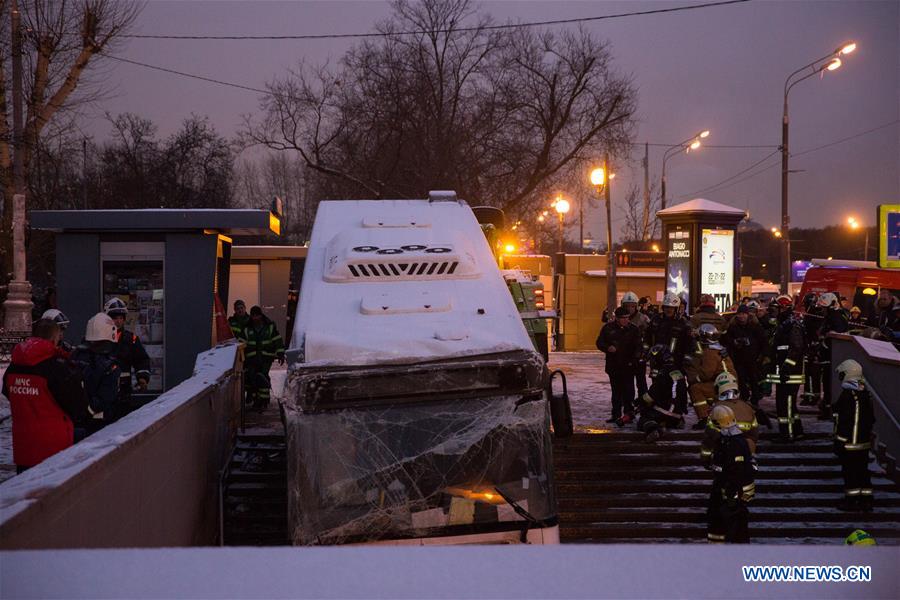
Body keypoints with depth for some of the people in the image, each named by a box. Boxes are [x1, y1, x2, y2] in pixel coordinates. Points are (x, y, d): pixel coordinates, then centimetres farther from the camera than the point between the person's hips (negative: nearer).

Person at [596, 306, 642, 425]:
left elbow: (638, 347, 0)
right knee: (616, 391, 10)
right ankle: (616, 414, 17)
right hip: (613, 365, 2)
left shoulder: (633, 328, -1)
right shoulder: (608, 328, 1)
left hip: (628, 366, -2)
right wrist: (608, 348, -15)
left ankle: (628, 413, -4)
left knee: (628, 390, -7)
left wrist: (633, 360, -13)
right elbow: (599, 343, 6)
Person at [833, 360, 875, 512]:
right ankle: (866, 500, 18)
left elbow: (845, 421, -21)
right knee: (862, 470, 14)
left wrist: (839, 442, -17)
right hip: (864, 442, 9)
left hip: (849, 442, -9)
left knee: (850, 471, 0)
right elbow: (871, 419, 16)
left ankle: (852, 500, 4)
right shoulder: (865, 393, 9)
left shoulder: (848, 395, -19)